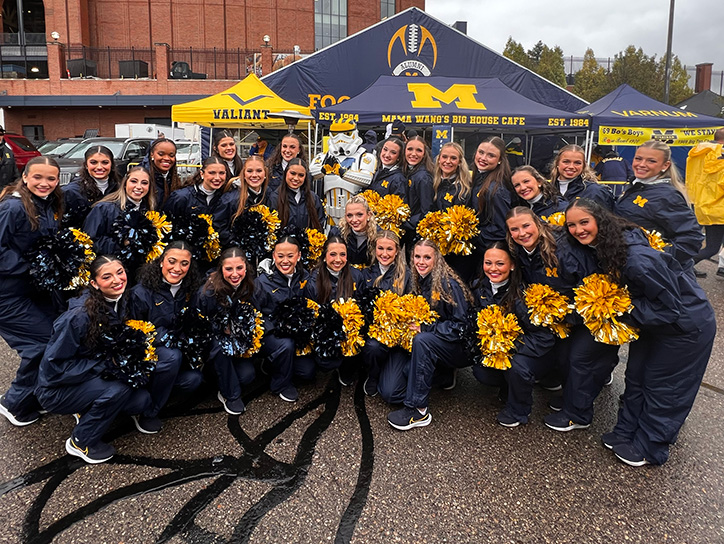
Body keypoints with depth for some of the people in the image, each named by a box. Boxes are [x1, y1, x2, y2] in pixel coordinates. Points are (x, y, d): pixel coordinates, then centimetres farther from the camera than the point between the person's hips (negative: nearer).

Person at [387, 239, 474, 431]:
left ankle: (417, 410, -29)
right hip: (434, 346, 7)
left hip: (460, 346, -7)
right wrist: (411, 323, -5)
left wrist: (425, 328, -21)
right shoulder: (419, 282, 5)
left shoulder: (449, 284, -16)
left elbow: (461, 324, -18)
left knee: (422, 340, -35)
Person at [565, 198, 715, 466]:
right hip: (651, 321, 8)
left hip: (686, 326, -8)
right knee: (636, 376, 16)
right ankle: (627, 432, 33)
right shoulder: (601, 246, -11)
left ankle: (649, 447, 24)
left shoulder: (636, 259, -37)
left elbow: (670, 306, -29)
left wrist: (626, 310, -25)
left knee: (661, 385, 7)